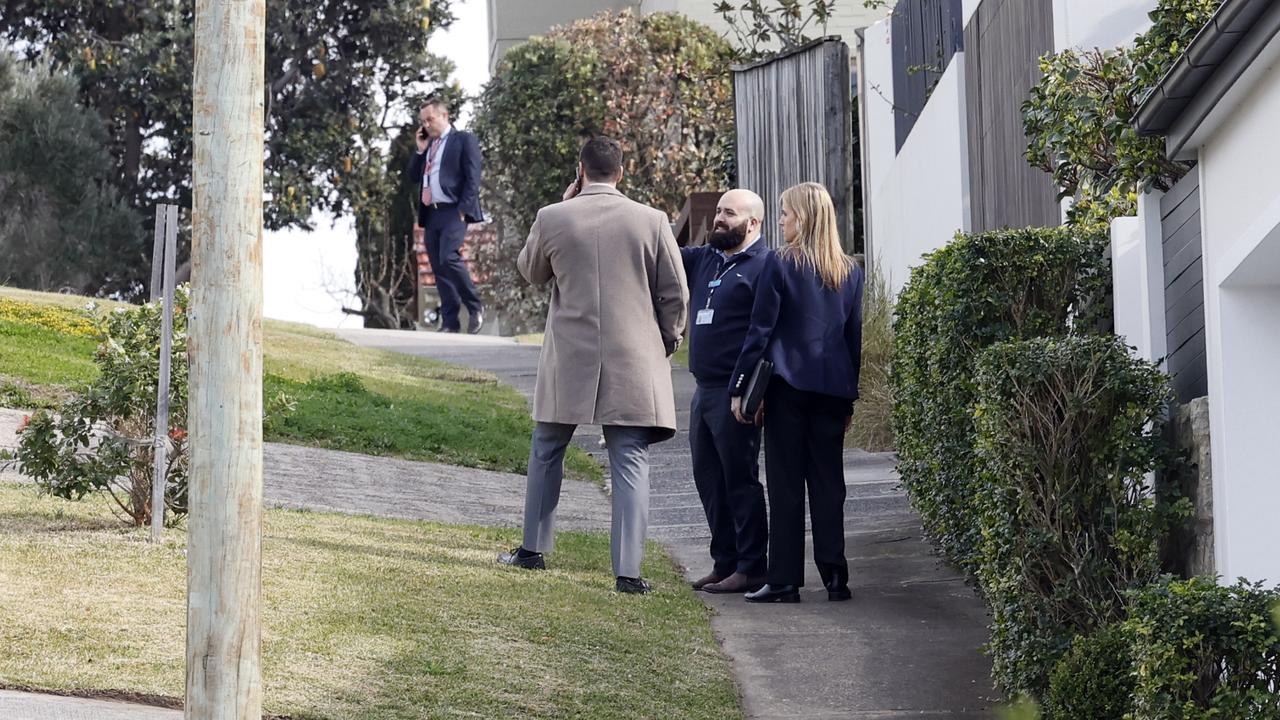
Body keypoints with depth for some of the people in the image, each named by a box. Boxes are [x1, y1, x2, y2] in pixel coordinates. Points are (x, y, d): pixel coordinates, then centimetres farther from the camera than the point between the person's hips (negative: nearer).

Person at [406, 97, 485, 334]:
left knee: (449, 258, -22)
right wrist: (420, 150, 6)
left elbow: (473, 178, -7)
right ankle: (450, 321, 5)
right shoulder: (427, 145, 20)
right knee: (439, 269, 3)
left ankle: (475, 307, -7)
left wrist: (464, 209, -15)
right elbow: (414, 176, 19)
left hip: (453, 211, -7)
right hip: (431, 213, 7)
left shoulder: (464, 140, 0)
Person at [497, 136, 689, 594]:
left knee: (547, 452, 19)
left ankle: (534, 549, 27)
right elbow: (676, 294, 1)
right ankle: (628, 570, -4)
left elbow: (531, 273, 14)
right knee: (631, 462, 1)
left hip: (568, 361, 1)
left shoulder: (552, 218, -5)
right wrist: (667, 342, 17)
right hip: (633, 363, 0)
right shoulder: (651, 221, -4)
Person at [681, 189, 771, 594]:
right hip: (704, 390, 8)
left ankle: (751, 568, 1)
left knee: (740, 480, -4)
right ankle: (724, 562, 20)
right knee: (709, 479, 12)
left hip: (735, 393, -8)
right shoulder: (703, 260, 16)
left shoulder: (763, 267, -9)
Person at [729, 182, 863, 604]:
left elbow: (760, 330, -7)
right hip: (834, 387, 4)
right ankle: (834, 576, 5)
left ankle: (785, 580, -1)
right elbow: (855, 335, 12)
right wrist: (850, 398, 17)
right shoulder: (850, 271, 9)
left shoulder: (780, 264, -6)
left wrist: (739, 387, -2)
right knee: (829, 481, 8)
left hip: (789, 385, -4)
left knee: (786, 482, -1)